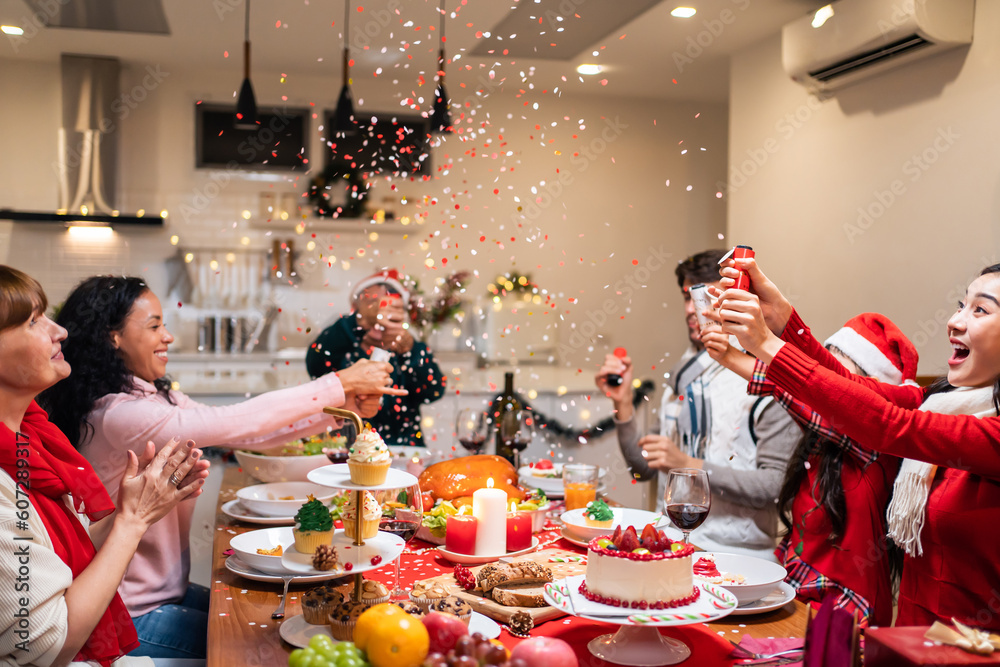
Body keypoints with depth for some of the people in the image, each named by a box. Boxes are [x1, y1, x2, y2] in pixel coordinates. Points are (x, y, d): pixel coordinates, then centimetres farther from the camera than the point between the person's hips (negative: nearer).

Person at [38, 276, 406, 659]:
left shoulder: (157, 397, 4)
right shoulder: (115, 415, -25)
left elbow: (247, 435, 0)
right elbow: (235, 423, -29)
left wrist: (342, 407, -10)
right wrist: (341, 383, -24)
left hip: (168, 591, 9)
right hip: (132, 618, -8)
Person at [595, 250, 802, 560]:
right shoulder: (684, 372, 14)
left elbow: (777, 485, -15)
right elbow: (644, 468, 14)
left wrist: (690, 466, -20)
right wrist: (622, 403, 1)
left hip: (736, 556, -6)